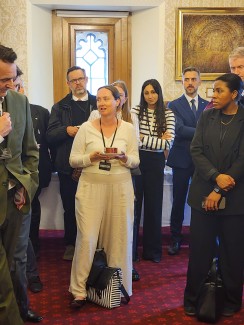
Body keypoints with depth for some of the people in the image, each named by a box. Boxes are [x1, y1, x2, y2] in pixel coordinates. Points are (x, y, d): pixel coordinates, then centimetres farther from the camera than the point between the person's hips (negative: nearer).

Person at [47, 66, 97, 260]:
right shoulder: (60, 107, 9)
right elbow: (50, 135, 2)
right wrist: (66, 130, -15)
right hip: (68, 165, 1)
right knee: (70, 207, 9)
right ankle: (71, 244, 23)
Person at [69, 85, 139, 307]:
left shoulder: (128, 129, 4)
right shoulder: (86, 128, 1)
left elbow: (135, 161, 6)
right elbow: (73, 160, 2)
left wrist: (124, 157, -15)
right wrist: (92, 157, -15)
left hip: (120, 187, 1)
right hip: (91, 187, -1)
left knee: (119, 237, 5)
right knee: (86, 238, -5)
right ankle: (79, 291, 7)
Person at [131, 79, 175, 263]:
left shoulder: (168, 114, -1)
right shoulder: (135, 111, -2)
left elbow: (168, 143, -10)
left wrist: (143, 138, -13)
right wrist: (158, 140, -14)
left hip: (155, 163, 1)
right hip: (136, 160, -1)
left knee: (154, 205, 10)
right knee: (134, 204, 7)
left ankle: (152, 250, 24)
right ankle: (131, 249, 20)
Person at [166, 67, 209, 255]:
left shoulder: (208, 105, 9)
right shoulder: (174, 105, 1)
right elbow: (179, 129, -14)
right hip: (182, 160, -1)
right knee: (179, 201, 6)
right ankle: (176, 239, 19)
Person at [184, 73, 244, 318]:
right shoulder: (206, 116, 5)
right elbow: (196, 150, 0)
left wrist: (219, 191, -12)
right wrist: (216, 176, -15)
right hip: (203, 193, 2)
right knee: (199, 249, 6)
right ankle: (193, 298, 21)